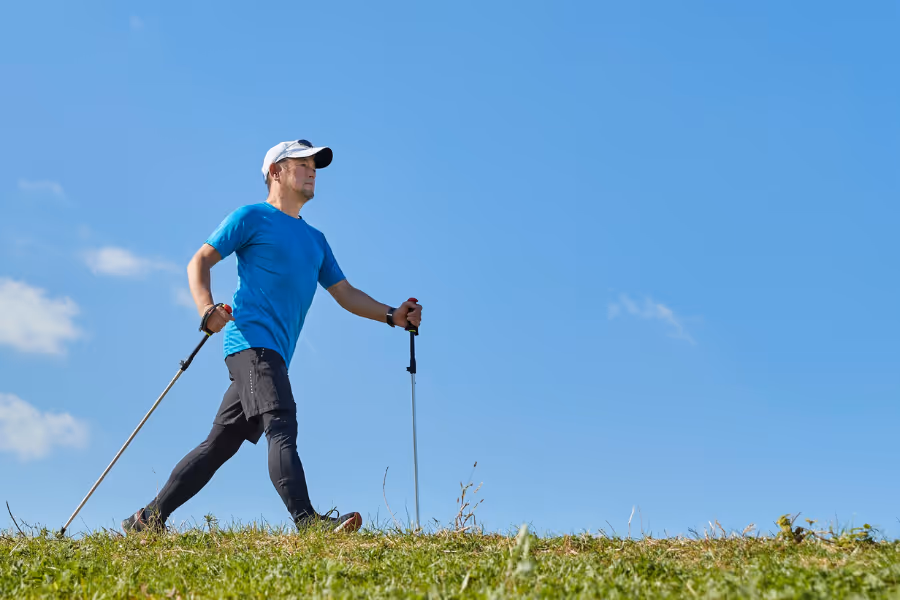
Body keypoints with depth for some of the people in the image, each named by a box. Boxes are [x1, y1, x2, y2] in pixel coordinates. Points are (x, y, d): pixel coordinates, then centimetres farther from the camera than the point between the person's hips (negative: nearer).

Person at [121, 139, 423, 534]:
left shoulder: (315, 240, 26)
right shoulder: (252, 217, 6)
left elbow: (345, 294, 23)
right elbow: (200, 261, 2)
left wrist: (392, 316, 8)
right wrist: (206, 308, -17)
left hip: (274, 355, 7)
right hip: (252, 340, -7)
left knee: (220, 445, 7)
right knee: (281, 426, -24)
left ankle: (148, 520, 14)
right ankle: (306, 520, -36)